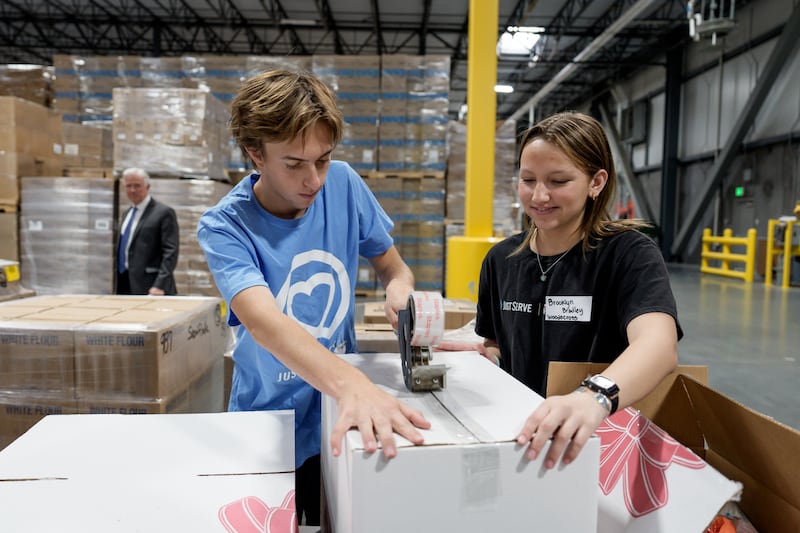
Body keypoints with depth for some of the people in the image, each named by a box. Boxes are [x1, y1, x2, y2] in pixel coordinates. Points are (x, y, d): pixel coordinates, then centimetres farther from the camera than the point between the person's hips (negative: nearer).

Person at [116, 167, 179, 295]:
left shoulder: (164, 212, -7)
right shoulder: (127, 213, 17)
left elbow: (170, 253, -13)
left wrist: (160, 285, -21)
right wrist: (117, 286, 16)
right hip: (124, 287, 7)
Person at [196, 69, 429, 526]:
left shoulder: (344, 184, -11)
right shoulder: (224, 227, -21)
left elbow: (393, 267, 0)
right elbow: (262, 320, -39)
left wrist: (400, 290, -25)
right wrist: (352, 383, -56)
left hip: (342, 420, 3)